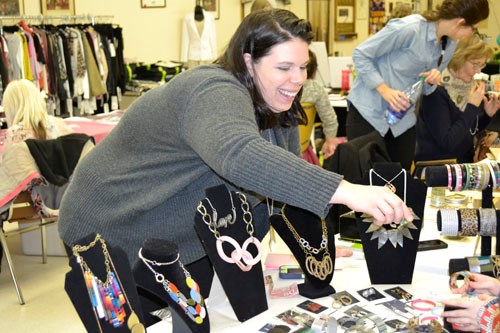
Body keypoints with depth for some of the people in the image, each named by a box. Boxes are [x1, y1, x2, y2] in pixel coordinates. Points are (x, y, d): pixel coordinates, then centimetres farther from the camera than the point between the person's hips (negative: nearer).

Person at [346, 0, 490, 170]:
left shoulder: (450, 45, 3)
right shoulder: (409, 28, -21)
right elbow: (360, 54, -15)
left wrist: (432, 80, -11)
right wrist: (385, 90, -24)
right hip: (369, 112, -6)